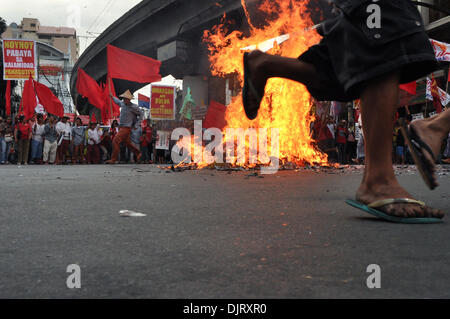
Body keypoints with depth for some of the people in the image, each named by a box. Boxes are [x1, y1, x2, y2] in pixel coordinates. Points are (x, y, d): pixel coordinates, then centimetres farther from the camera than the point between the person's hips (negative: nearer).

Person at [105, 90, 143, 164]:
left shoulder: (134, 107, -10)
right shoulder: (122, 104, 8)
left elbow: (140, 114, 4)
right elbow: (118, 101, 32)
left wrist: (135, 123, 5)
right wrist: (112, 97, 45)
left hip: (126, 128, -7)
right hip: (121, 127, 7)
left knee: (115, 141, -15)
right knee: (127, 143, 15)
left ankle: (113, 159, -14)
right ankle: (138, 154, 29)